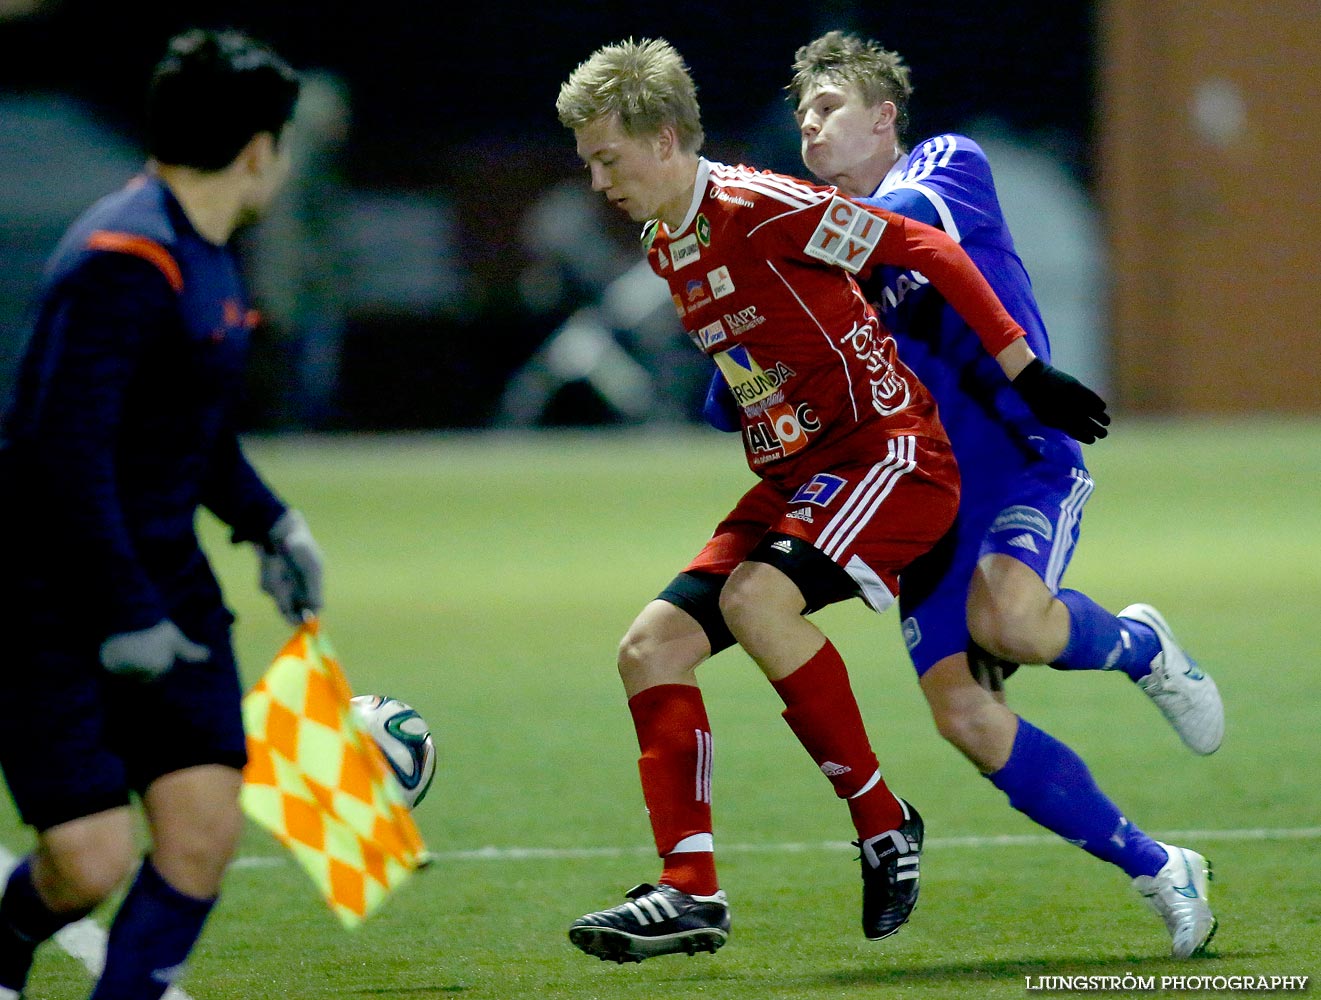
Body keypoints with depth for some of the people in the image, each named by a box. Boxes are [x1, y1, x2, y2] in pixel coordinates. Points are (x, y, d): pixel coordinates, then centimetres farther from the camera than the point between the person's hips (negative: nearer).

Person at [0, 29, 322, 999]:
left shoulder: (205, 255, 12)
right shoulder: (124, 262, -20)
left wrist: (269, 521, 15)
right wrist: (122, 618, -25)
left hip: (166, 583, 9)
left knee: (205, 827, -4)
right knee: (90, 864, -11)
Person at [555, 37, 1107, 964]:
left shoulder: (762, 208, -15)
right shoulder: (664, 250, 13)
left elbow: (929, 250, -14)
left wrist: (1025, 372, -14)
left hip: (894, 453, -9)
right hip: (795, 476, 9)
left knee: (755, 597, -32)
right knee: (651, 650, -5)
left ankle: (885, 821, -18)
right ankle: (690, 892, -8)